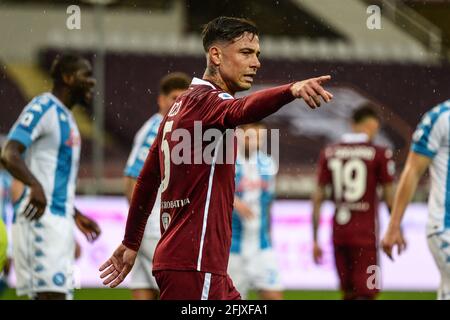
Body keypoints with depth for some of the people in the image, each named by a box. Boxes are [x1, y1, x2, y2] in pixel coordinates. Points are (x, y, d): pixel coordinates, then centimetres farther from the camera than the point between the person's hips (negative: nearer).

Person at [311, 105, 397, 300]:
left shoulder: (329, 153, 6)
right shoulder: (379, 154, -5)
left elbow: (317, 198, 6)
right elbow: (389, 198, -2)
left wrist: (315, 240, 11)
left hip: (339, 232, 4)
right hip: (366, 233, -4)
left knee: (348, 293, 14)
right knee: (366, 293, -2)